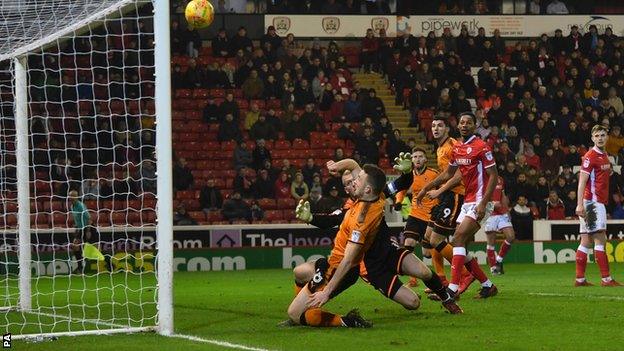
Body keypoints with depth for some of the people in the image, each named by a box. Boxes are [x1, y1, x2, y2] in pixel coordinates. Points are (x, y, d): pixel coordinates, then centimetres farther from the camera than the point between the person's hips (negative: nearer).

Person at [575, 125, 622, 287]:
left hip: (600, 203, 9)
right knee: (600, 239, -9)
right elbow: (582, 182, -16)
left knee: (586, 242, 7)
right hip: (592, 202, -9)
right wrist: (580, 204, -23)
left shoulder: (604, 156, 17)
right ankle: (606, 279, -9)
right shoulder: (590, 156, -10)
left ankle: (580, 279, 8)